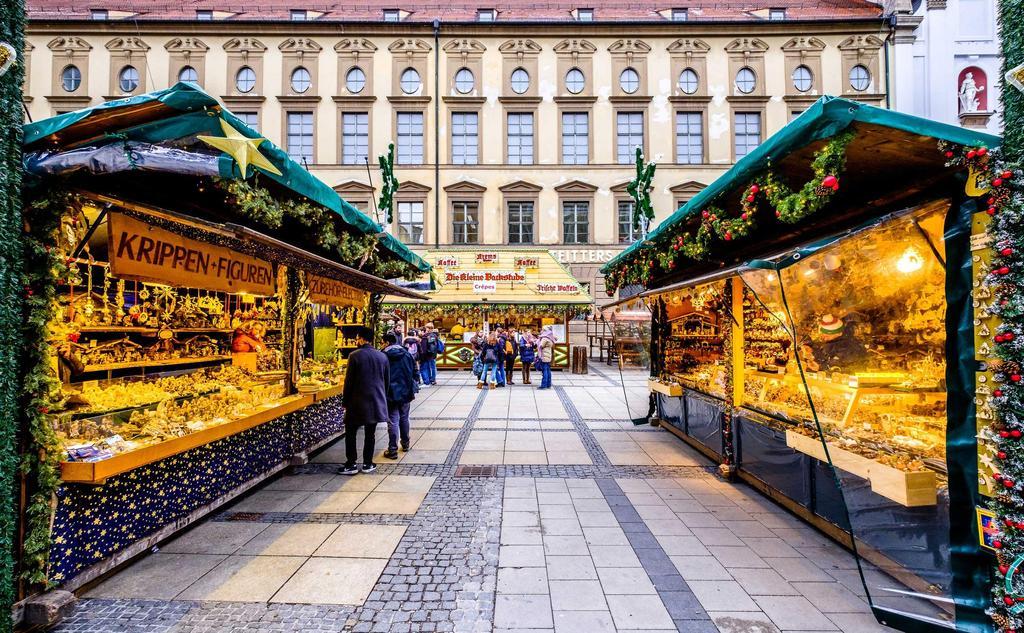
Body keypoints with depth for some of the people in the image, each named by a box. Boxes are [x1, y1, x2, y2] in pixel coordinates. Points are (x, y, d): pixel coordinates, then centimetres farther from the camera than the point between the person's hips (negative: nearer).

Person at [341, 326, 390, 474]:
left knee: (350, 433, 10)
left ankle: (351, 465, 12)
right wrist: (383, 398, 17)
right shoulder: (382, 356, 3)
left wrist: (345, 401, 1)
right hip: (377, 401, 4)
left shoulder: (355, 356, -11)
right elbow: (387, 381, 8)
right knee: (370, 434, 12)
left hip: (357, 402, -4)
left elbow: (349, 381, -9)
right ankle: (367, 464, 17)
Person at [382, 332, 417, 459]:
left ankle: (393, 450, 1)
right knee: (404, 418, 17)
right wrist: (413, 390, 11)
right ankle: (405, 444, 29)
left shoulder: (384, 356, -10)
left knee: (393, 421, -1)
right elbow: (415, 373, 6)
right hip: (406, 392, 5)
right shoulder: (407, 354, 4)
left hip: (391, 393, -4)